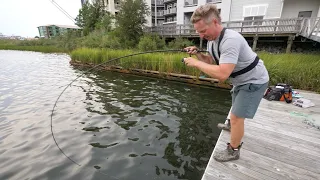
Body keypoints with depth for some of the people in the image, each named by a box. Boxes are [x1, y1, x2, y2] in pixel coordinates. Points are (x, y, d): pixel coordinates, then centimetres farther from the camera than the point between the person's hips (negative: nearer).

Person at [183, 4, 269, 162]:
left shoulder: (230, 40, -36)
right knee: (236, 109, 29)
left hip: (254, 82, -9)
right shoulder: (212, 40, -6)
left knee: (237, 116, -7)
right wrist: (197, 54, -13)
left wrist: (196, 63, -35)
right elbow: (211, 62, 3)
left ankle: (233, 152, 14)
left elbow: (222, 75, -44)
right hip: (242, 81, 9)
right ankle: (232, 126, 57)